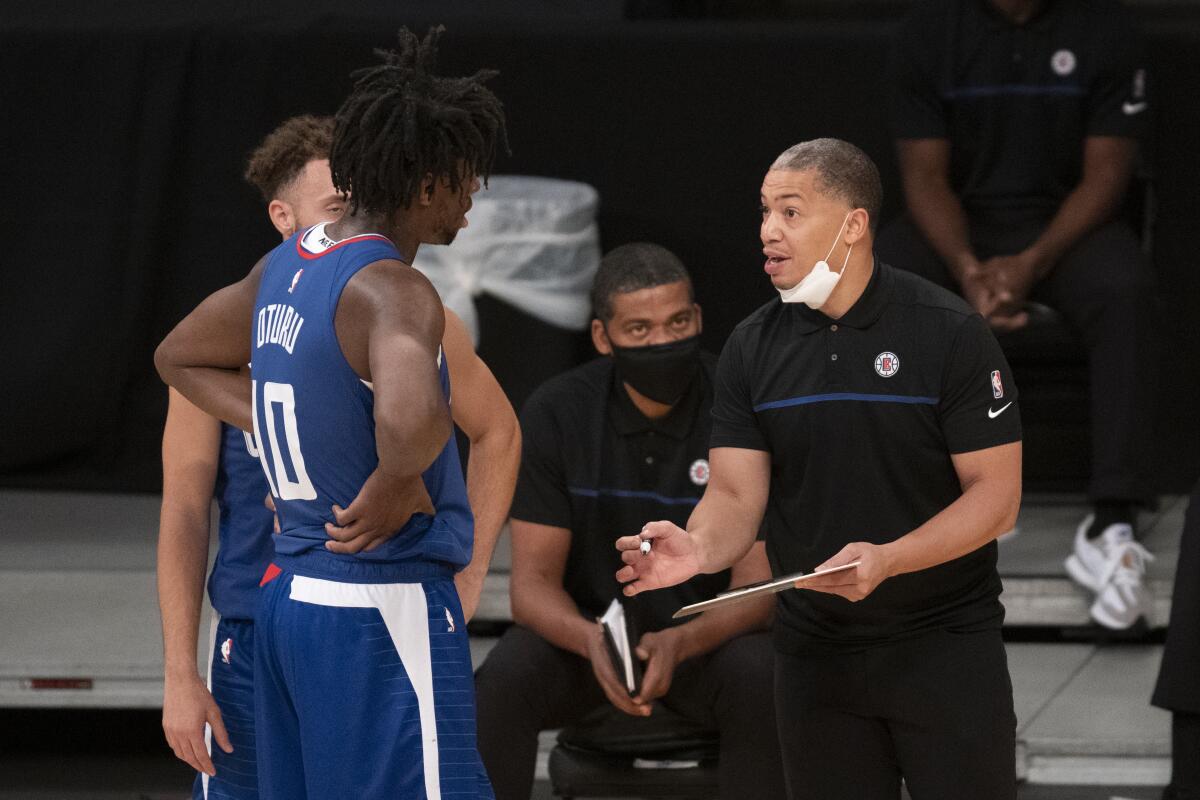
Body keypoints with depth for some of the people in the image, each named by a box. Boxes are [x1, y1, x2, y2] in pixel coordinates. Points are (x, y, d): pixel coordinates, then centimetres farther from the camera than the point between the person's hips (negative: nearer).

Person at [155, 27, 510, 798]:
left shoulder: (286, 265, 9)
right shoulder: (392, 291, -18)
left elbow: (181, 357, 26)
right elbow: (410, 418, -40)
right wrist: (397, 485, -19)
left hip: (290, 592, 9)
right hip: (382, 613, -9)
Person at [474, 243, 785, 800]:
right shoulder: (555, 413, -12)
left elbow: (758, 582, -17)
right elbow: (533, 581, -12)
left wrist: (679, 644, -39)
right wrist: (592, 642, -36)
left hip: (706, 634, -1)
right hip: (582, 627, 1)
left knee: (762, 686, -34)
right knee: (498, 687, -30)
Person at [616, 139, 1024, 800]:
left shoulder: (948, 333, -10)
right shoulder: (752, 347, 3)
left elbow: (996, 494, -12)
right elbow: (737, 492, 0)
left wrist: (885, 560, -26)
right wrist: (699, 548, -23)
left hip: (945, 642, -4)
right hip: (815, 646, 4)